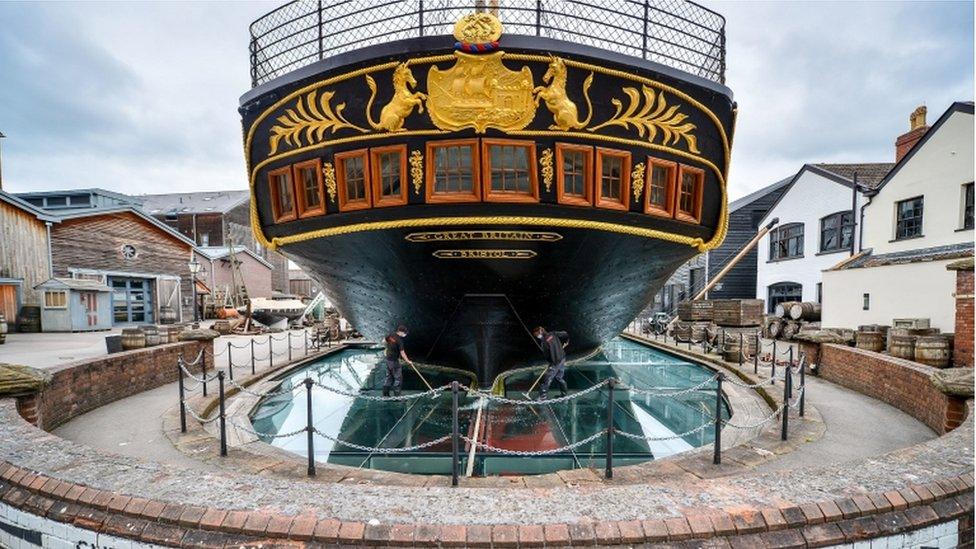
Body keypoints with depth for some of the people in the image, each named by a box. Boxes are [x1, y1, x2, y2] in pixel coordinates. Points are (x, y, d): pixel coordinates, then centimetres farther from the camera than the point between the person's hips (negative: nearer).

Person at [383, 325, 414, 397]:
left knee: (389, 377, 17)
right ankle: (396, 395, 2)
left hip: (388, 359, 9)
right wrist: (408, 361, -18)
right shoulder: (399, 340, -22)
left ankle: (385, 393, 21)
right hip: (394, 361, -9)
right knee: (398, 378, 0)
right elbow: (402, 352, -23)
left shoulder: (391, 335, 2)